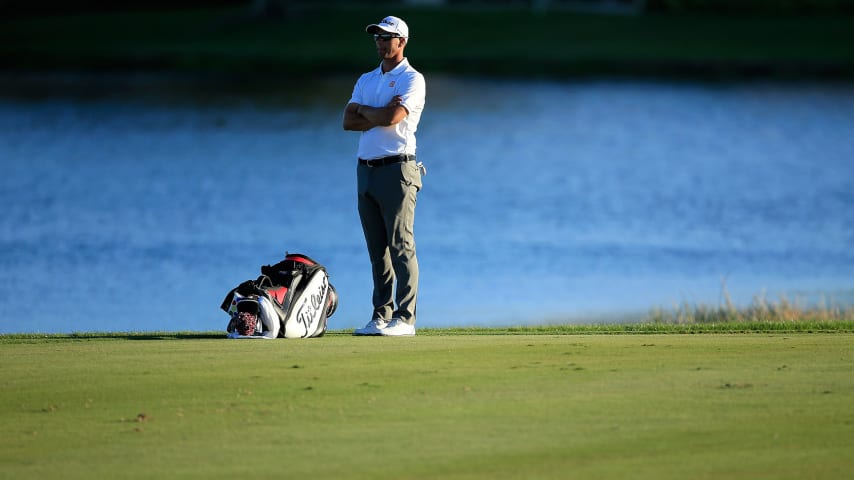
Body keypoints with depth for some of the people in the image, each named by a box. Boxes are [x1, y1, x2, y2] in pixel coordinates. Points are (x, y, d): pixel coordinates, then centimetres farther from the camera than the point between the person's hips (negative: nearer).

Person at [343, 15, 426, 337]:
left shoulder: (412, 79, -3)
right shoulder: (366, 80, 18)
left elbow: (392, 117, -18)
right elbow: (348, 121, 6)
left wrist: (364, 111, 0)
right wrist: (380, 115, -8)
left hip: (396, 169, -7)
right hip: (366, 170, 7)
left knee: (401, 246, -9)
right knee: (377, 249, 7)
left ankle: (404, 318, -11)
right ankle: (381, 316, 10)